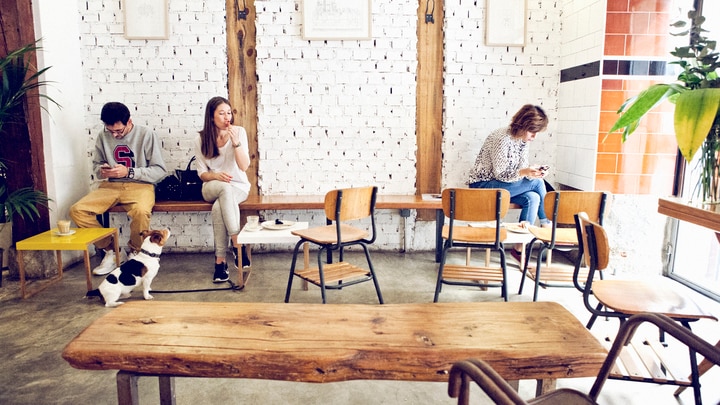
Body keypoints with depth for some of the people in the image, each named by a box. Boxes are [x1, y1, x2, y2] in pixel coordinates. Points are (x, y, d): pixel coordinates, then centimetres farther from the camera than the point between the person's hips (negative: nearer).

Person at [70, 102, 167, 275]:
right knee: (77, 210, -19)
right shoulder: (103, 136, 6)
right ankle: (111, 250, 1)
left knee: (141, 211, -38)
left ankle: (135, 253, -6)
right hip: (110, 186, 5)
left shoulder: (147, 135, -5)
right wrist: (102, 171, -7)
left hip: (140, 185, -4)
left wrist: (129, 172, -17)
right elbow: (96, 164, 19)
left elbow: (159, 170, -6)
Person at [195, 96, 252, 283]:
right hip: (212, 188, 0)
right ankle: (237, 244, -33)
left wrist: (235, 142, -23)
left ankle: (220, 261, -26)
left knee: (218, 208, -34)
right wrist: (216, 175, -21)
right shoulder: (202, 139, -1)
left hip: (239, 186, 0)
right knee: (225, 188, -37)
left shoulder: (239, 132, -4)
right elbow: (202, 173, 1)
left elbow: (244, 166, -10)